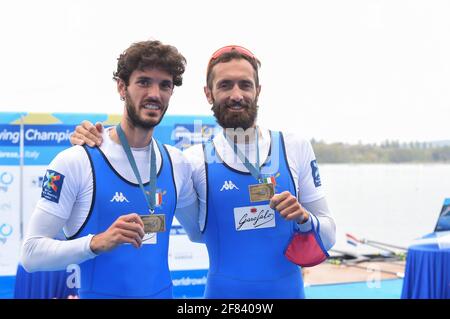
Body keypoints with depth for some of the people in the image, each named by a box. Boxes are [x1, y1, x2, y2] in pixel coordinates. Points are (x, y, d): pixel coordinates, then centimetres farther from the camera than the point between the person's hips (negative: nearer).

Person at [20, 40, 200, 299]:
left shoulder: (177, 163, 0)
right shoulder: (75, 161, -15)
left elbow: (203, 231, 12)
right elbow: (32, 253, -15)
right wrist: (97, 242, -31)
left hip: (163, 292, 5)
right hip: (97, 292, -5)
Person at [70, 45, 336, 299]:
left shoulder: (296, 148, -4)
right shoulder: (195, 160, -8)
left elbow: (329, 235, 1)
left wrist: (304, 219, -19)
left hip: (288, 290, 2)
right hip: (224, 291, -1)